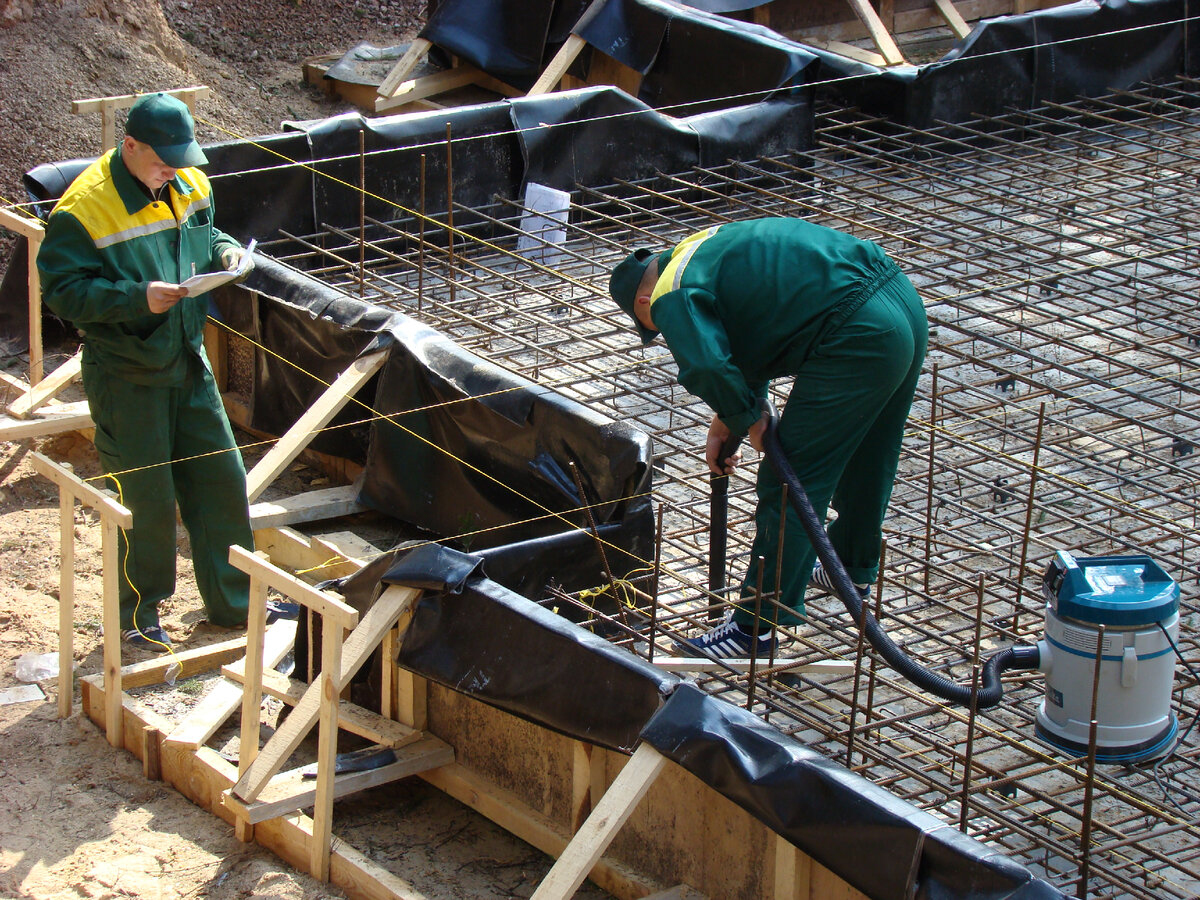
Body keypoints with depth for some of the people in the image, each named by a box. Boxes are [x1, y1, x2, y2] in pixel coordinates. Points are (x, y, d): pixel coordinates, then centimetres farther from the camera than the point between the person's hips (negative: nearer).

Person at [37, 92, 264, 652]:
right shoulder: (84, 210, -19)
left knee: (221, 479, 11)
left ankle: (233, 603, 27)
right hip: (125, 376, -7)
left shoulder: (189, 185, 3)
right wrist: (138, 297, -30)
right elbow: (64, 291, -20)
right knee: (144, 499, 1)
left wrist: (224, 251, -3)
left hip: (189, 364, 7)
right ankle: (137, 616, 21)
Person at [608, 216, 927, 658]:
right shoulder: (707, 248, 25)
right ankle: (854, 569, 52)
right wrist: (727, 420, 27)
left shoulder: (673, 298, -4)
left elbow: (706, 368, -22)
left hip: (859, 338, -10)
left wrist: (747, 418, -4)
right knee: (868, 460, 30)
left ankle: (756, 628, 7)